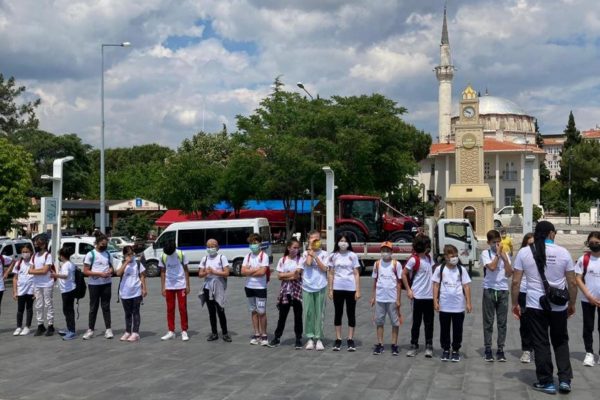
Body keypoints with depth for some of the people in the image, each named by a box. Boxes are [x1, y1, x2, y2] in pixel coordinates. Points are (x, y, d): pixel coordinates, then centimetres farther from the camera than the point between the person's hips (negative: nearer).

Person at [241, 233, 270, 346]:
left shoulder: (264, 256, -8)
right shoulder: (247, 257, 6)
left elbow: (262, 272, -18)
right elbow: (243, 271, -5)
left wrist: (249, 272, -8)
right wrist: (256, 269, -12)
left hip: (260, 287, -5)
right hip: (249, 287, 5)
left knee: (261, 312, -2)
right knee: (253, 311, 11)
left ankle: (264, 335, 7)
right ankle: (256, 334, 18)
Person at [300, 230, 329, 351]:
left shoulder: (324, 254, 5)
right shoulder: (305, 253, 5)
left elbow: (324, 268, -6)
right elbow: (308, 263, -14)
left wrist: (315, 256, -11)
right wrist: (310, 249, -6)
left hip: (320, 287, 0)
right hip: (307, 286, 0)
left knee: (319, 313, 2)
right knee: (308, 312, 2)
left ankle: (318, 338, 9)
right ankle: (310, 338, 11)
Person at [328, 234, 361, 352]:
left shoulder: (353, 256, 1)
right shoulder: (333, 256, 4)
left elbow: (356, 274, 1)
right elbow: (331, 274, 7)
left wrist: (358, 290, -5)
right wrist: (330, 290, 1)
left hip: (351, 288, -1)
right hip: (337, 288, 1)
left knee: (351, 314, 4)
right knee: (338, 313, 6)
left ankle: (350, 340, 10)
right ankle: (338, 340, 12)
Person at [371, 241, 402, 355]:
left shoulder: (396, 264, -3)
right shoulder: (377, 264, 5)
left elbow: (398, 282, -2)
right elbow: (375, 281, 9)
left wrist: (398, 299, -6)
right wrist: (373, 297, 6)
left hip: (392, 298, -2)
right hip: (380, 298, 2)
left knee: (395, 322, 4)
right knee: (379, 321, 6)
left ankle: (394, 344, 12)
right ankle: (380, 344, 13)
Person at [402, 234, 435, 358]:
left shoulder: (428, 258, 7)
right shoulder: (413, 259, -12)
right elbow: (404, 274, -8)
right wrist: (408, 290, -10)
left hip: (430, 296, 5)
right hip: (418, 296, -5)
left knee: (429, 322, 8)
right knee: (416, 322, 5)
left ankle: (429, 346, 15)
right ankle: (414, 346, 15)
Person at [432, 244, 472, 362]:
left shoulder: (462, 269, -1)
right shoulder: (440, 269, -1)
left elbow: (466, 286, 1)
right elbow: (436, 286, 3)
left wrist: (468, 303, -2)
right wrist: (435, 301, -2)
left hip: (459, 306, 0)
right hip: (444, 306, 0)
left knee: (457, 329, 7)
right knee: (444, 329, 9)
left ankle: (455, 350, 20)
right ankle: (445, 350, 23)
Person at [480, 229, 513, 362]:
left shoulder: (505, 254, 7)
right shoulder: (485, 253, -2)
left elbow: (509, 274, 0)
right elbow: (492, 267, -18)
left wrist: (505, 258, -9)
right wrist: (498, 253, -10)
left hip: (503, 290, 3)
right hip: (489, 290, -2)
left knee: (502, 322, 5)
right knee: (488, 321, 3)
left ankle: (500, 349, 11)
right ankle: (488, 350, 9)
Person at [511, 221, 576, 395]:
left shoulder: (524, 252, -4)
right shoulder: (563, 252, -3)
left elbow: (515, 282, -4)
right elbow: (572, 283, 1)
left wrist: (515, 304, 7)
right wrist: (572, 304, 14)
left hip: (535, 306, -1)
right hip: (559, 306, 1)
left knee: (541, 344, 8)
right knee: (561, 343, 17)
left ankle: (546, 382, 14)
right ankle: (565, 380, 14)